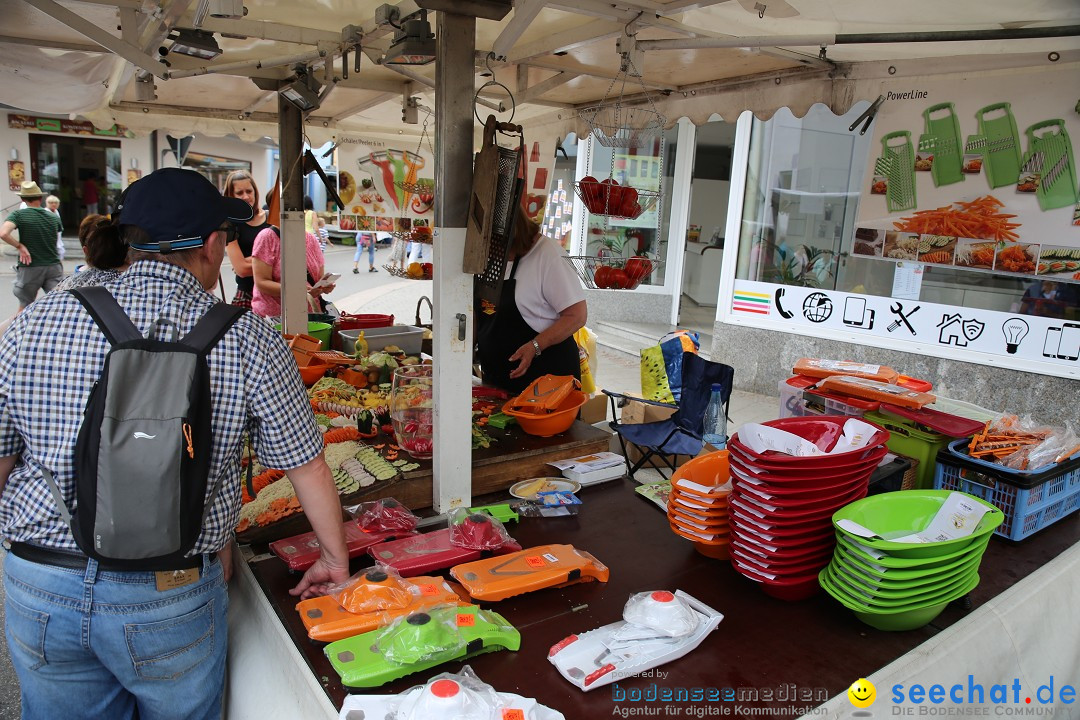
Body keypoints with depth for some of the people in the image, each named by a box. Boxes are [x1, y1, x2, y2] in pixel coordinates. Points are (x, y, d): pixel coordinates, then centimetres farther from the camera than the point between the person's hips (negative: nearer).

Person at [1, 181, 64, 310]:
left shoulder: (19, 215, -6)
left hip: (30, 268, -1)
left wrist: (20, 246, -9)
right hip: (53, 267, 2)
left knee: (25, 305, 15)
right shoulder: (53, 217, 6)